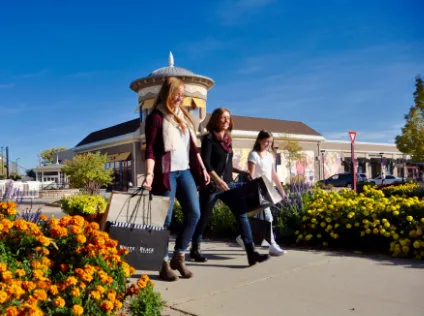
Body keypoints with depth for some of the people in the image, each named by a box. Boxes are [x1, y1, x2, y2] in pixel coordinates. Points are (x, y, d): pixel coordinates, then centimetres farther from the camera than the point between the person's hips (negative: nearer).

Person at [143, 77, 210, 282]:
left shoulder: (183, 116, 18)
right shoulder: (157, 117, -3)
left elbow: (193, 146, 20)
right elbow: (150, 149, -10)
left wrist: (202, 168, 17)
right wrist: (149, 174, -22)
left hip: (185, 171, 7)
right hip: (166, 172, -6)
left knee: (194, 213, 0)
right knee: (165, 219, -2)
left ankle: (179, 257, 14)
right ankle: (164, 263, 10)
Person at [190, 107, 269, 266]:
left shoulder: (228, 139, 13)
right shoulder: (209, 138, -7)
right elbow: (206, 163, -17)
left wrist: (241, 171, 13)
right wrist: (218, 180, -28)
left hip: (228, 183, 6)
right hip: (211, 184, -6)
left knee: (241, 214, -8)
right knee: (203, 217, 7)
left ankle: (251, 253, -10)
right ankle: (194, 250, 27)